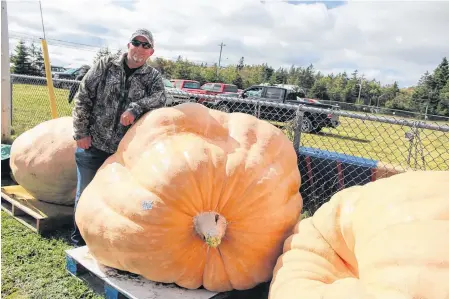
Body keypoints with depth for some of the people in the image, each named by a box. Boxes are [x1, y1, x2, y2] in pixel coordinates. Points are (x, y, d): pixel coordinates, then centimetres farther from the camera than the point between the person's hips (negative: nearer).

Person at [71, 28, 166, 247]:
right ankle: (79, 243, 28)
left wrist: (135, 108, -31)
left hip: (125, 150, 1)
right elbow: (82, 98, 0)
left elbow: (159, 98, -16)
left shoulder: (153, 76, 4)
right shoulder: (105, 65, 1)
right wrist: (81, 133, -5)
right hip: (93, 145, 0)